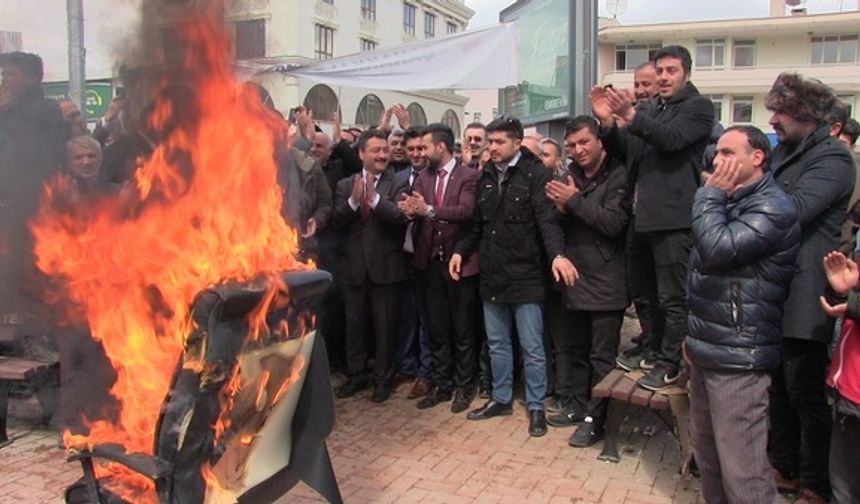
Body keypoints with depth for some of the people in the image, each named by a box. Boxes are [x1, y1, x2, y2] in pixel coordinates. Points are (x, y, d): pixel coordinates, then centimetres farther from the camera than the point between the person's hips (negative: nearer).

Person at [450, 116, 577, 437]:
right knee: (497, 343, 17)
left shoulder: (536, 175, -9)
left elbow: (547, 219, -19)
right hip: (491, 275, 6)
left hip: (525, 276, -6)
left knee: (532, 347, 5)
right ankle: (501, 398, 31)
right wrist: (460, 250, 3)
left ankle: (536, 406, 19)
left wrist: (557, 254, -35)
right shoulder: (485, 177, 9)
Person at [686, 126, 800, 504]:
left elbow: (716, 249, -25)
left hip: (738, 357, -9)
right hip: (709, 350, 9)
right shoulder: (730, 201, 19)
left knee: (742, 471, -8)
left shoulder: (773, 208, -12)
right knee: (706, 454, 16)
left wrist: (710, 194, -10)